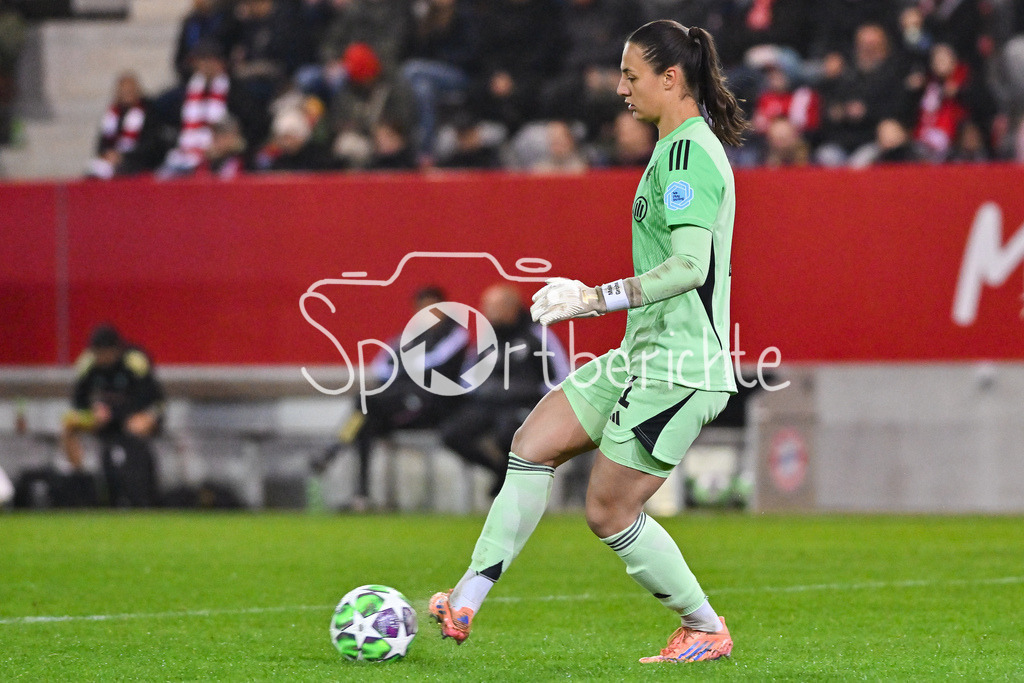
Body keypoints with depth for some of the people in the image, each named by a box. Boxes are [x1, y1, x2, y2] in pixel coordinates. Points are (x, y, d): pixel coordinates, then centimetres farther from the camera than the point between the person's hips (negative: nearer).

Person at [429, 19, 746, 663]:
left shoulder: (688, 151, -16)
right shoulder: (685, 146, 16)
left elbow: (690, 265, -26)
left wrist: (599, 298, -28)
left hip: (679, 365, -11)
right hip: (646, 354, 11)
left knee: (610, 512, -5)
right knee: (533, 443, 4)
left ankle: (707, 630, 12)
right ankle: (466, 602, 1)